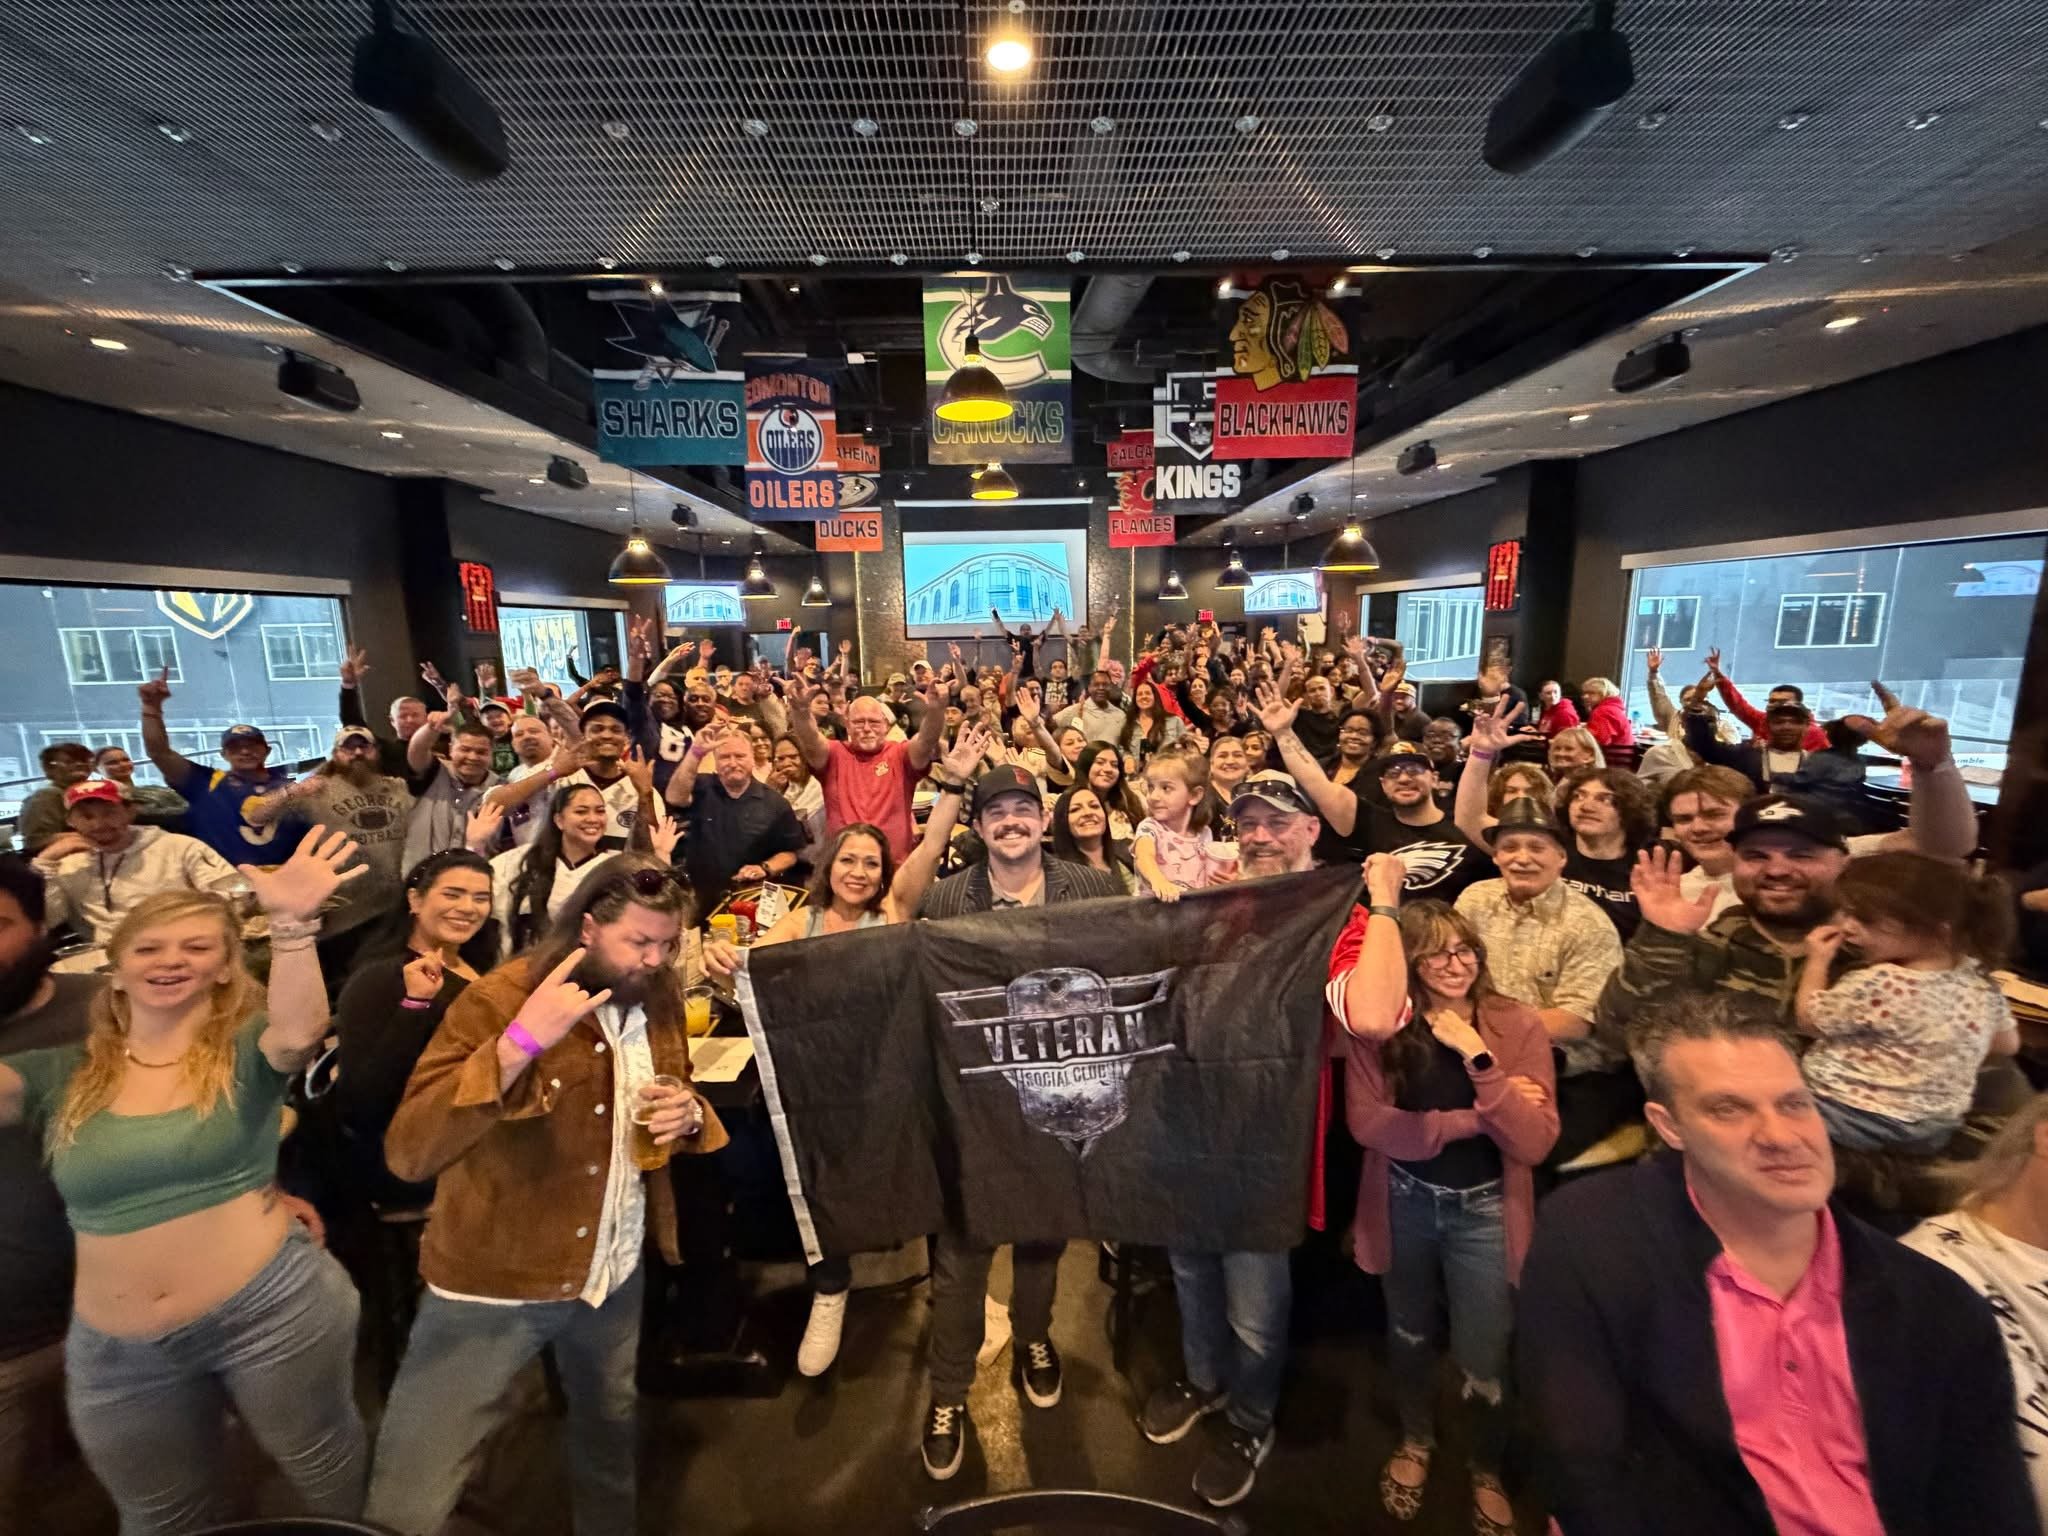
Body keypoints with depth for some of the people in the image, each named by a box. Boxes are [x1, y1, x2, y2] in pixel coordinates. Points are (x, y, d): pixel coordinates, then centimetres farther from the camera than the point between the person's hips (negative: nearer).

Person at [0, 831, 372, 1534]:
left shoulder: (245, 1048, -10)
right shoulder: (63, 1073, 2)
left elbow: (300, 1032, -33)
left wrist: (293, 924, -47)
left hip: (270, 1309, -3)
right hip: (115, 1348, 4)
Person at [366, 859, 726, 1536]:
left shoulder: (659, 1002, -4)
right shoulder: (499, 998, -21)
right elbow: (410, 1151, -28)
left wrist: (690, 1116, -13)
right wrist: (519, 1042, -40)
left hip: (616, 1275, 6)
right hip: (492, 1281, -5)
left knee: (612, 1437, 27)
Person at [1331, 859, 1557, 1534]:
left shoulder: (1519, 1026, -12)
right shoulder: (1379, 1023, -12)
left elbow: (1534, 1144, -18)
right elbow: (1365, 1121, -20)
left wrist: (1479, 1060, -29)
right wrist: (1471, 1120, -23)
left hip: (1484, 1210, -1)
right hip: (1403, 1204, 1)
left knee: (1484, 1361, 11)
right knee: (1409, 1334, 23)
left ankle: (1487, 1472, 44)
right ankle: (1416, 1441, 52)